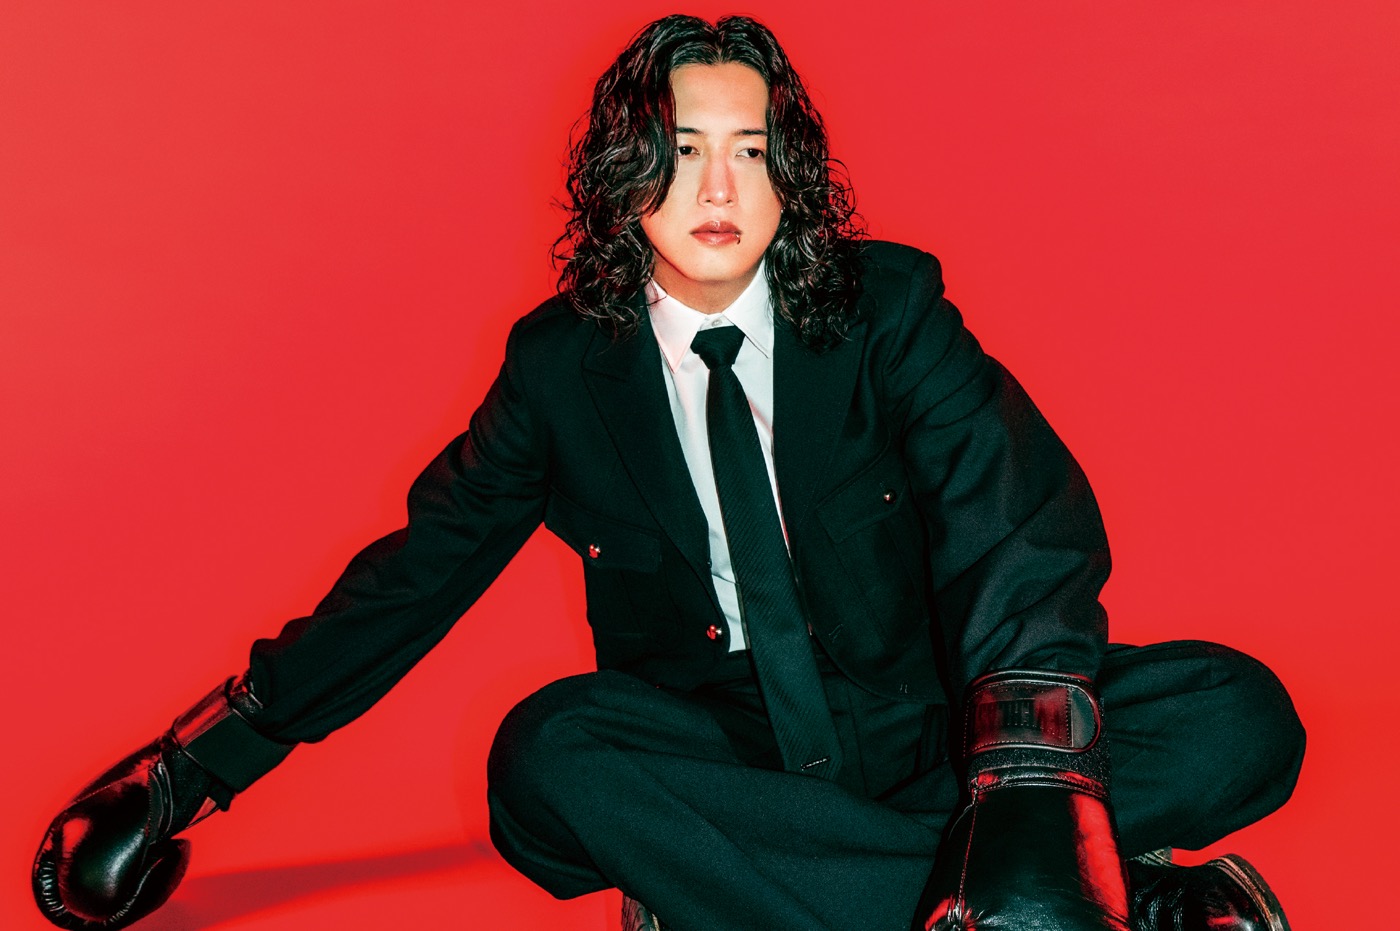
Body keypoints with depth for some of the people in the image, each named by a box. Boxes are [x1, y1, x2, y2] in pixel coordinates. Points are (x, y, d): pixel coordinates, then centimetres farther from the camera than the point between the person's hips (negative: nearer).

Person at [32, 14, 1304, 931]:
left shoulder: (887, 306, -7)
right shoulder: (563, 366, -2)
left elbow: (1019, 522, -20)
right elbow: (418, 573, 4)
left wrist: (1033, 777, -38)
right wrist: (197, 767, -1)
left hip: (928, 734, 0)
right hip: (721, 753, 1)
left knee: (1239, 717, -21)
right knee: (548, 747, -32)